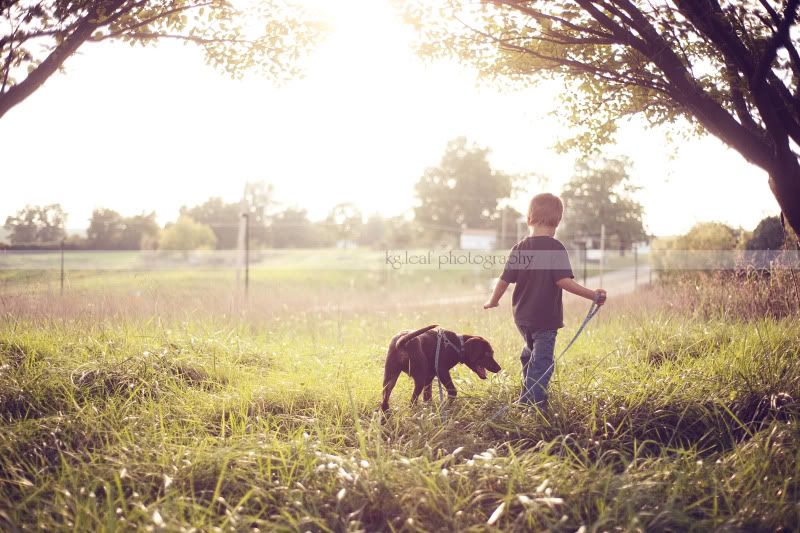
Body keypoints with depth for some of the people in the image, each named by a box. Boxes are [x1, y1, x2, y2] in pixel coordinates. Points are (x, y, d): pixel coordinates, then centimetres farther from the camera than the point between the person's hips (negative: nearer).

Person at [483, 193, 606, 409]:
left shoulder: (519, 248, 1)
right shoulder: (556, 248, -14)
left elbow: (504, 280, 2)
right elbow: (564, 281, -22)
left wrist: (493, 301, 18)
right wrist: (593, 295, -19)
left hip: (522, 317, 6)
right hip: (545, 318, -6)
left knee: (531, 353, 26)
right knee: (542, 362, -2)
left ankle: (526, 401, 37)